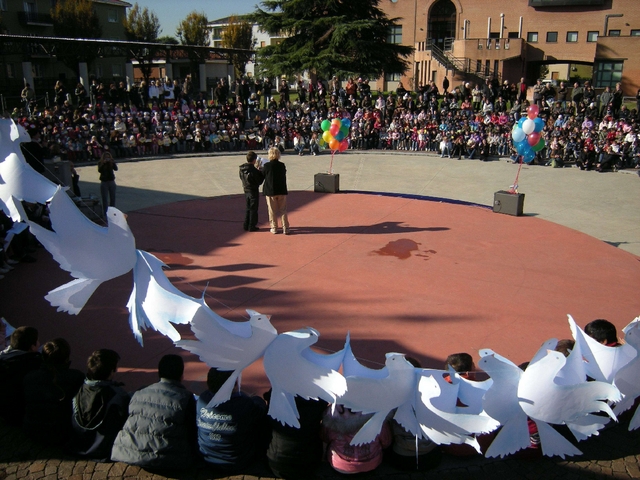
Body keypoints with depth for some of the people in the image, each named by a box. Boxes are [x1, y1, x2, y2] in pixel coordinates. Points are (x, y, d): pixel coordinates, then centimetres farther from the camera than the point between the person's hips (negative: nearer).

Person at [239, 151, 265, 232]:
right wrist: (261, 173, 0)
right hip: (253, 191, -7)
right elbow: (259, 181, -16)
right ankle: (252, 226, 8)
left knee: (248, 209, 18)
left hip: (246, 191, 7)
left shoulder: (242, 169, -1)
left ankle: (246, 225, 20)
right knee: (253, 209, 4)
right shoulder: (254, 170, -21)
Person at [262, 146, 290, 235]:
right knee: (283, 210, 8)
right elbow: (284, 177, 8)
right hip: (282, 191, 2)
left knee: (272, 211, 8)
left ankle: (274, 228, 12)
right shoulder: (282, 165, -1)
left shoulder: (267, 166, -11)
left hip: (270, 191, -2)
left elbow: (262, 176, 1)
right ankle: (285, 228, 6)